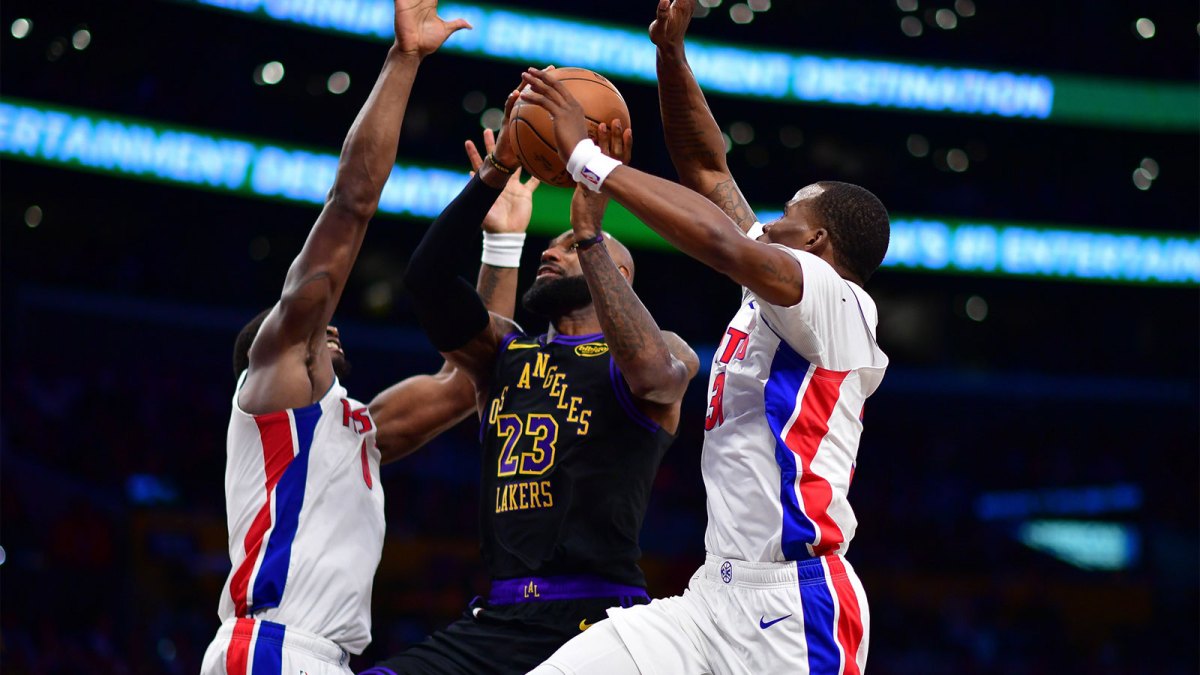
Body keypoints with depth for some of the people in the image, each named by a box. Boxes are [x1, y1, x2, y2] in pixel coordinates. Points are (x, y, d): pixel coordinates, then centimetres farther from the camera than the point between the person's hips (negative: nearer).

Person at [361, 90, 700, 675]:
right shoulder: (502, 352, 22)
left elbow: (650, 368, -18)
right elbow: (426, 275, 5)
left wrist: (589, 233, -18)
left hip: (599, 621, -5)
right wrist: (495, 172, -4)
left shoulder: (669, 354, 8)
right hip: (496, 621, 5)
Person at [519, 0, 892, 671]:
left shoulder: (837, 302, -5)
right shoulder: (771, 290, 20)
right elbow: (708, 169, 24)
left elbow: (726, 244, -22)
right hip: (715, 597, 8)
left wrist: (587, 156, -18)